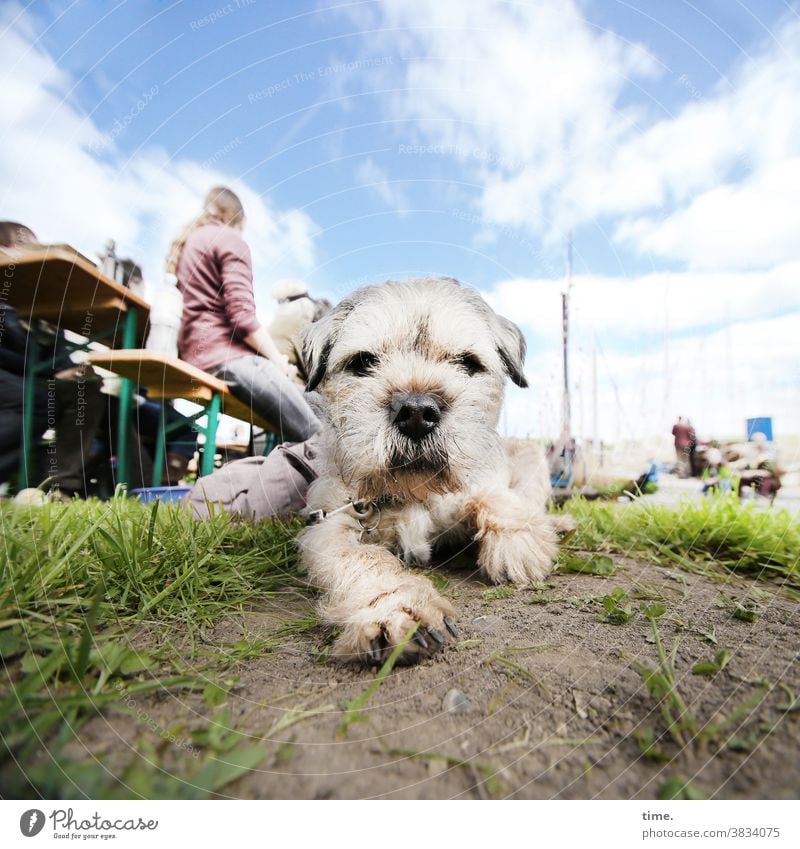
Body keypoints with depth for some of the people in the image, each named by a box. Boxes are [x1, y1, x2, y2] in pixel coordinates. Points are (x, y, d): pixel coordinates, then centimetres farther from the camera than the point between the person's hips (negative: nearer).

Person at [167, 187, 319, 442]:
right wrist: (279, 361, -4)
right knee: (313, 436, -14)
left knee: (309, 401, 9)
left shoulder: (184, 243, 27)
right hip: (227, 353, -10)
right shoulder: (230, 239, 1)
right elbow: (242, 316, -14)